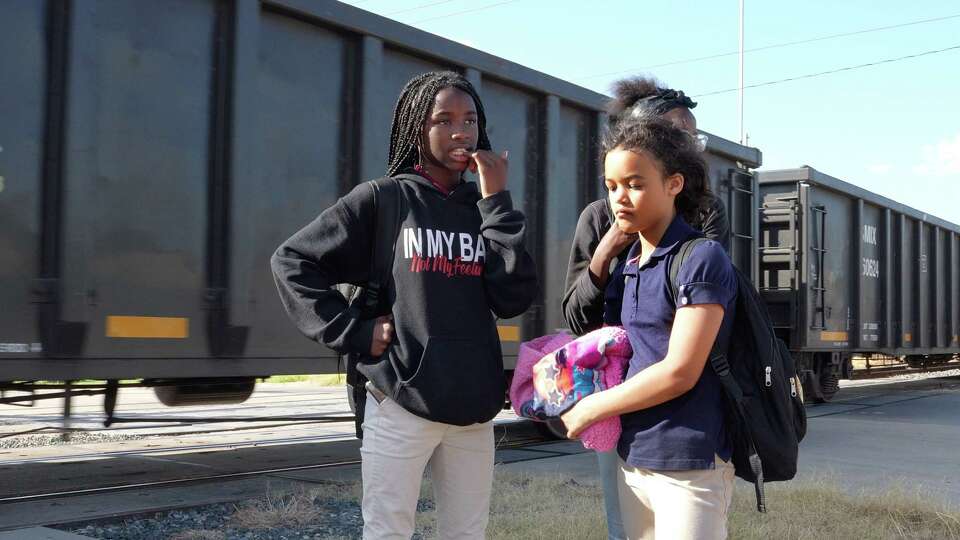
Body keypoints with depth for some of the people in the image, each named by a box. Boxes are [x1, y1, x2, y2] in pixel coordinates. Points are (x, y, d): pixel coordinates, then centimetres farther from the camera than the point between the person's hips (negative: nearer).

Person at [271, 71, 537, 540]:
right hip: (401, 401, -4)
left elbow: (514, 299, -4)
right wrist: (354, 332, -9)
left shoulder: (482, 208, 8)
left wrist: (497, 202, -8)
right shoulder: (384, 200, -3)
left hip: (474, 406, 4)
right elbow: (292, 261, -2)